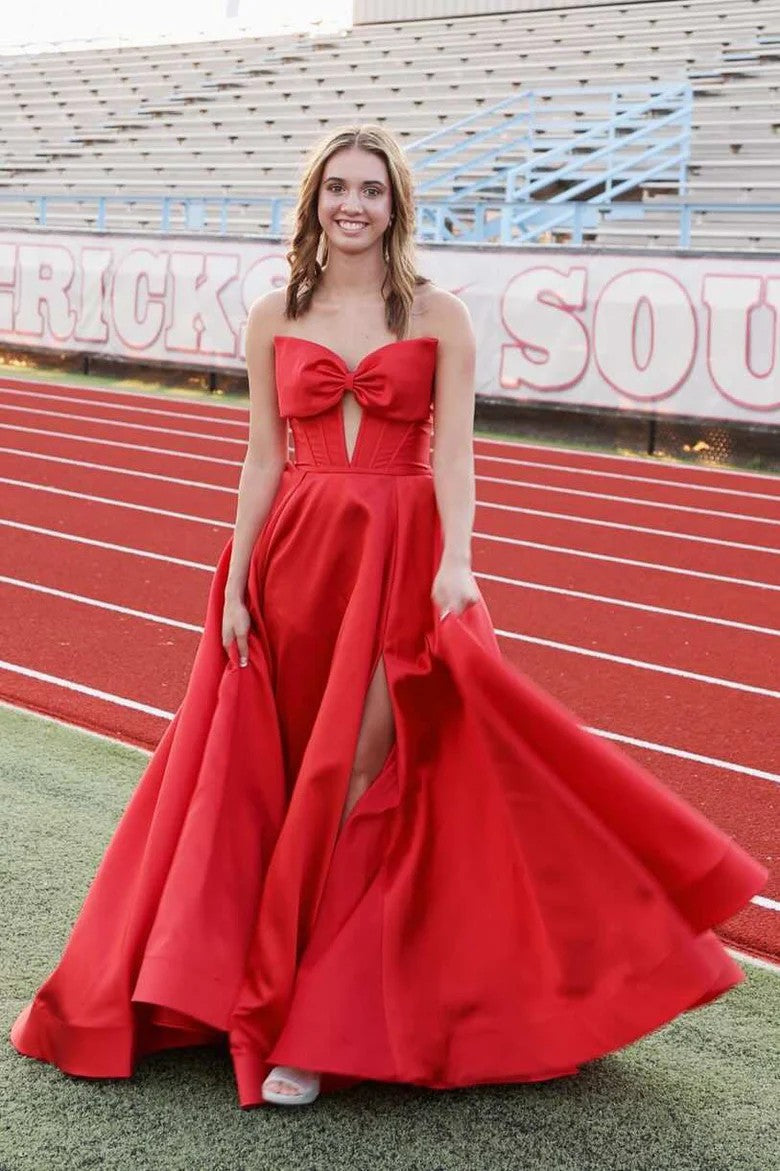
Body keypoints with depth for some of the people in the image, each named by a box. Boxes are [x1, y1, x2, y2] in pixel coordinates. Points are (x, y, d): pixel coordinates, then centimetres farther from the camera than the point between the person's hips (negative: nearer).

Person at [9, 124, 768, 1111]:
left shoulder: (438, 316, 1)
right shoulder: (272, 319, 7)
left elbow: (452, 451, -6)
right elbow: (262, 459, 7)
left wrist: (456, 560, -22)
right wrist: (234, 583, 2)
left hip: (404, 559, -2)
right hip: (299, 556, 3)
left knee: (360, 774, -6)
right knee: (289, 775, 6)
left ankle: (311, 1026, 2)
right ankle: (315, 1007, 24)